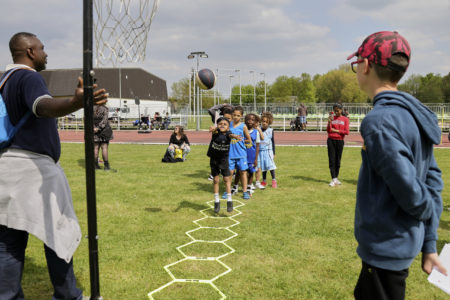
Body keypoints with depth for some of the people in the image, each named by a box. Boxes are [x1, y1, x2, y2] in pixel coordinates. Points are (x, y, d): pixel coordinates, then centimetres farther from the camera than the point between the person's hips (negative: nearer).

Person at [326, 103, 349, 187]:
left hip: (340, 141, 0)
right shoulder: (332, 118, 6)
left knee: (338, 160, 5)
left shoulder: (345, 119, 4)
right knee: (332, 160, -5)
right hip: (331, 140, 0)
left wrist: (336, 130, -8)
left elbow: (346, 132, -5)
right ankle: (333, 179, -5)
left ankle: (336, 178, 16)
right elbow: (328, 130, -2)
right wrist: (329, 122, -16)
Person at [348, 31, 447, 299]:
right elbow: (433, 179, 7)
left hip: (386, 247, -9)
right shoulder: (412, 113, 6)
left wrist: (428, 214, -1)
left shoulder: (379, 121, -23)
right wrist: (429, 244, 9)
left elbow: (411, 191, -23)